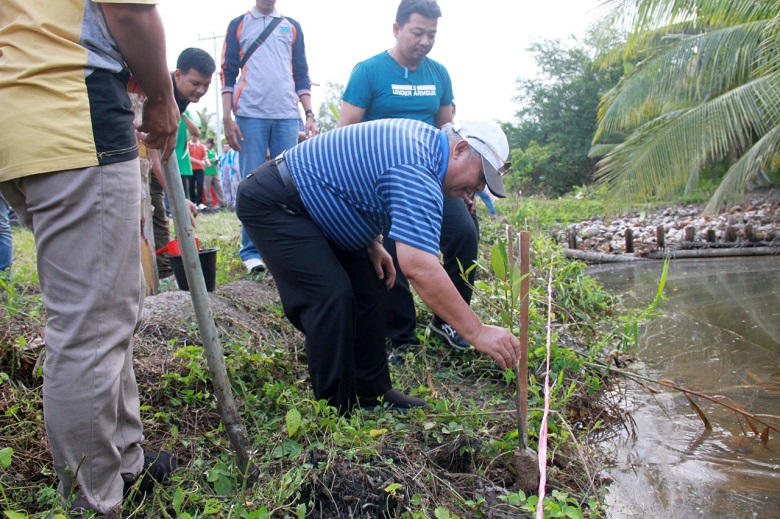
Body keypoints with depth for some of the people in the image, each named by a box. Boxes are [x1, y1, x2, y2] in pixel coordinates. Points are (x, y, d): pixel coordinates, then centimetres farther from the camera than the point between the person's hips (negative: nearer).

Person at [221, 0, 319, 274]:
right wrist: (227, 118, -3)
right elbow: (228, 74, 8)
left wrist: (309, 114, 4)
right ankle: (251, 251, 0)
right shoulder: (238, 25, 13)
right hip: (250, 115, -2)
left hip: (287, 116, 2)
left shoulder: (292, 27, 18)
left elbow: (302, 75, 16)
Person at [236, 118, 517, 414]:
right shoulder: (417, 173, -29)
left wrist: (372, 242, 3)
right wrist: (476, 332, -34)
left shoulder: (425, 139, 3)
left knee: (370, 286, 5)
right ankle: (336, 409, -7)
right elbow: (418, 267, -39)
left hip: (312, 204, 10)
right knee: (331, 296, -20)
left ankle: (372, 392, 14)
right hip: (271, 203, -10)